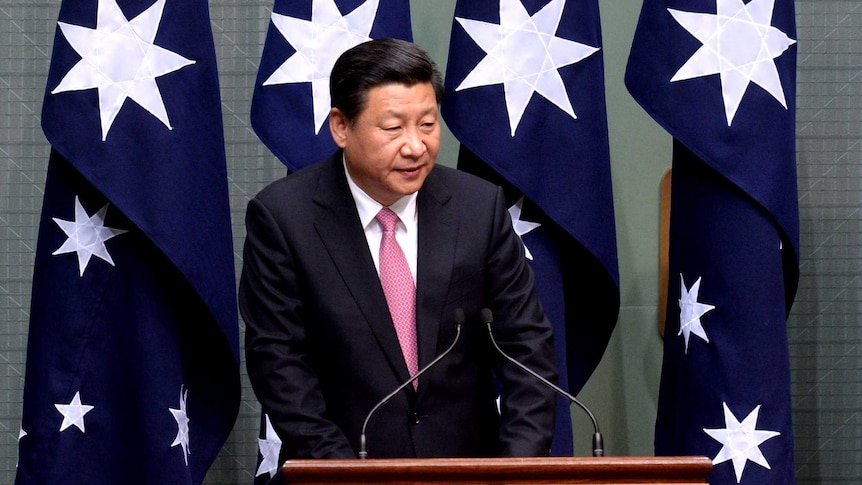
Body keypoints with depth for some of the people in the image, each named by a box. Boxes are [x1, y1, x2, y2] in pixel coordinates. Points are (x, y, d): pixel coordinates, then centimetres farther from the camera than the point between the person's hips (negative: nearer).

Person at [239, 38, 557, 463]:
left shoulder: (479, 205, 1)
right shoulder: (282, 217, -5)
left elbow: (526, 346, 4)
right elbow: (278, 360, -5)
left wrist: (521, 467, -8)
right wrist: (342, 474, -14)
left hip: (468, 465, 2)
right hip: (343, 473, -2)